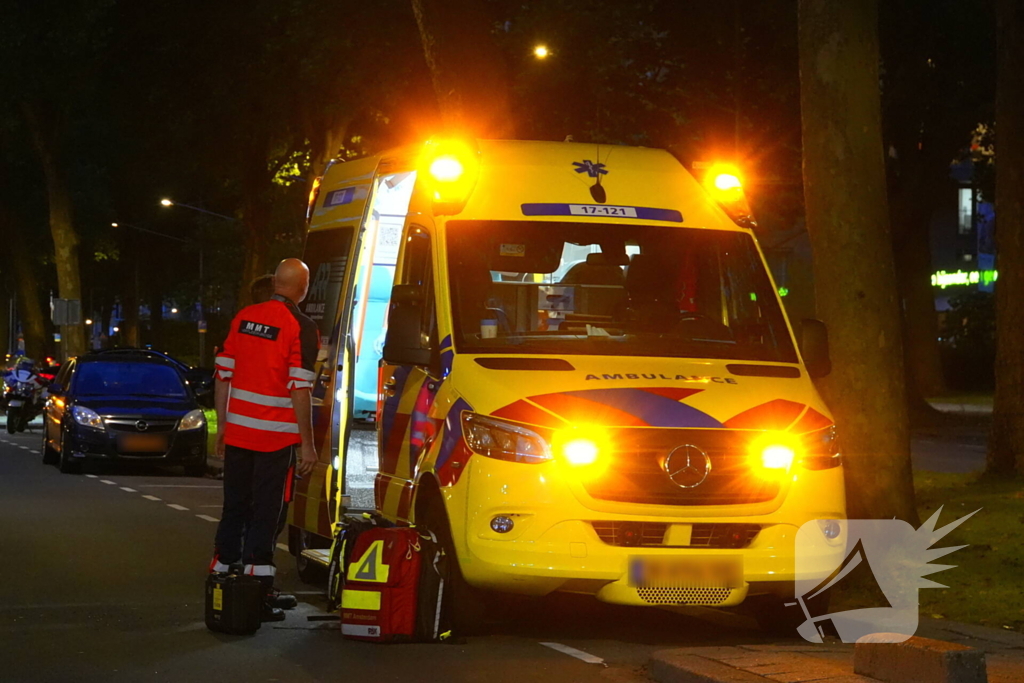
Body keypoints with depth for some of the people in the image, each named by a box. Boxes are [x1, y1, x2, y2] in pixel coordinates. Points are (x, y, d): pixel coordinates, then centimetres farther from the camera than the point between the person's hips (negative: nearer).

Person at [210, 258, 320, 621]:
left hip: (237, 432, 5)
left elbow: (223, 376, 9)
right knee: (264, 512, 0)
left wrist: (222, 425, 18)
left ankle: (222, 571, 23)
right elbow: (300, 390, -14)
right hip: (275, 437, -5)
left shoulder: (244, 317, 7)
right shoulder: (301, 328, -10)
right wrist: (307, 444, -10)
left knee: (235, 507, 16)